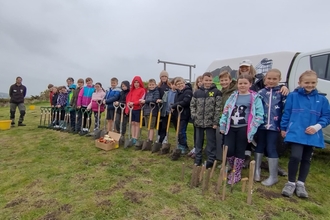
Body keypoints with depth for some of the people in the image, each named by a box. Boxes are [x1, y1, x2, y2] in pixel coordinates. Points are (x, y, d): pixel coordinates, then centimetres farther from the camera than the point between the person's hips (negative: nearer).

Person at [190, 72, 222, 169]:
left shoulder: (216, 92, -4)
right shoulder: (197, 92, 5)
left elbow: (218, 108, -8)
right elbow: (192, 105, 10)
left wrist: (216, 122, -12)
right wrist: (194, 116, -2)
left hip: (210, 122, -3)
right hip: (199, 122, 4)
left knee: (211, 141, 6)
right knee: (198, 141, 14)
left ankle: (211, 160, 18)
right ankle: (198, 159, 27)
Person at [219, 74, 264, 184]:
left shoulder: (255, 98, -3)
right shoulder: (233, 96, 9)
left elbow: (259, 115, -6)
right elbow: (225, 111, 10)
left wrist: (252, 130, -11)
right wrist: (222, 126, 6)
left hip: (243, 128, -3)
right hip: (231, 127, 3)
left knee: (240, 151, 6)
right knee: (228, 150, 1)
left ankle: (236, 174, 23)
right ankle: (233, 170, 27)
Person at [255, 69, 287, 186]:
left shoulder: (282, 92, -1)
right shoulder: (261, 92, 4)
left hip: (274, 125, -2)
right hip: (261, 124, 3)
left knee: (271, 149, 2)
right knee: (260, 146, 13)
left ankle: (273, 176, 18)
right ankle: (256, 171, 29)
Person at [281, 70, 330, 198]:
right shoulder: (293, 96, 0)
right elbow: (286, 113, 3)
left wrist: (317, 126, -11)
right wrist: (283, 128, 3)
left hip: (312, 135, 3)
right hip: (295, 133, -3)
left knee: (306, 160, 13)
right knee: (295, 157, -13)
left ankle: (301, 184, 28)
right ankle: (291, 183, 8)